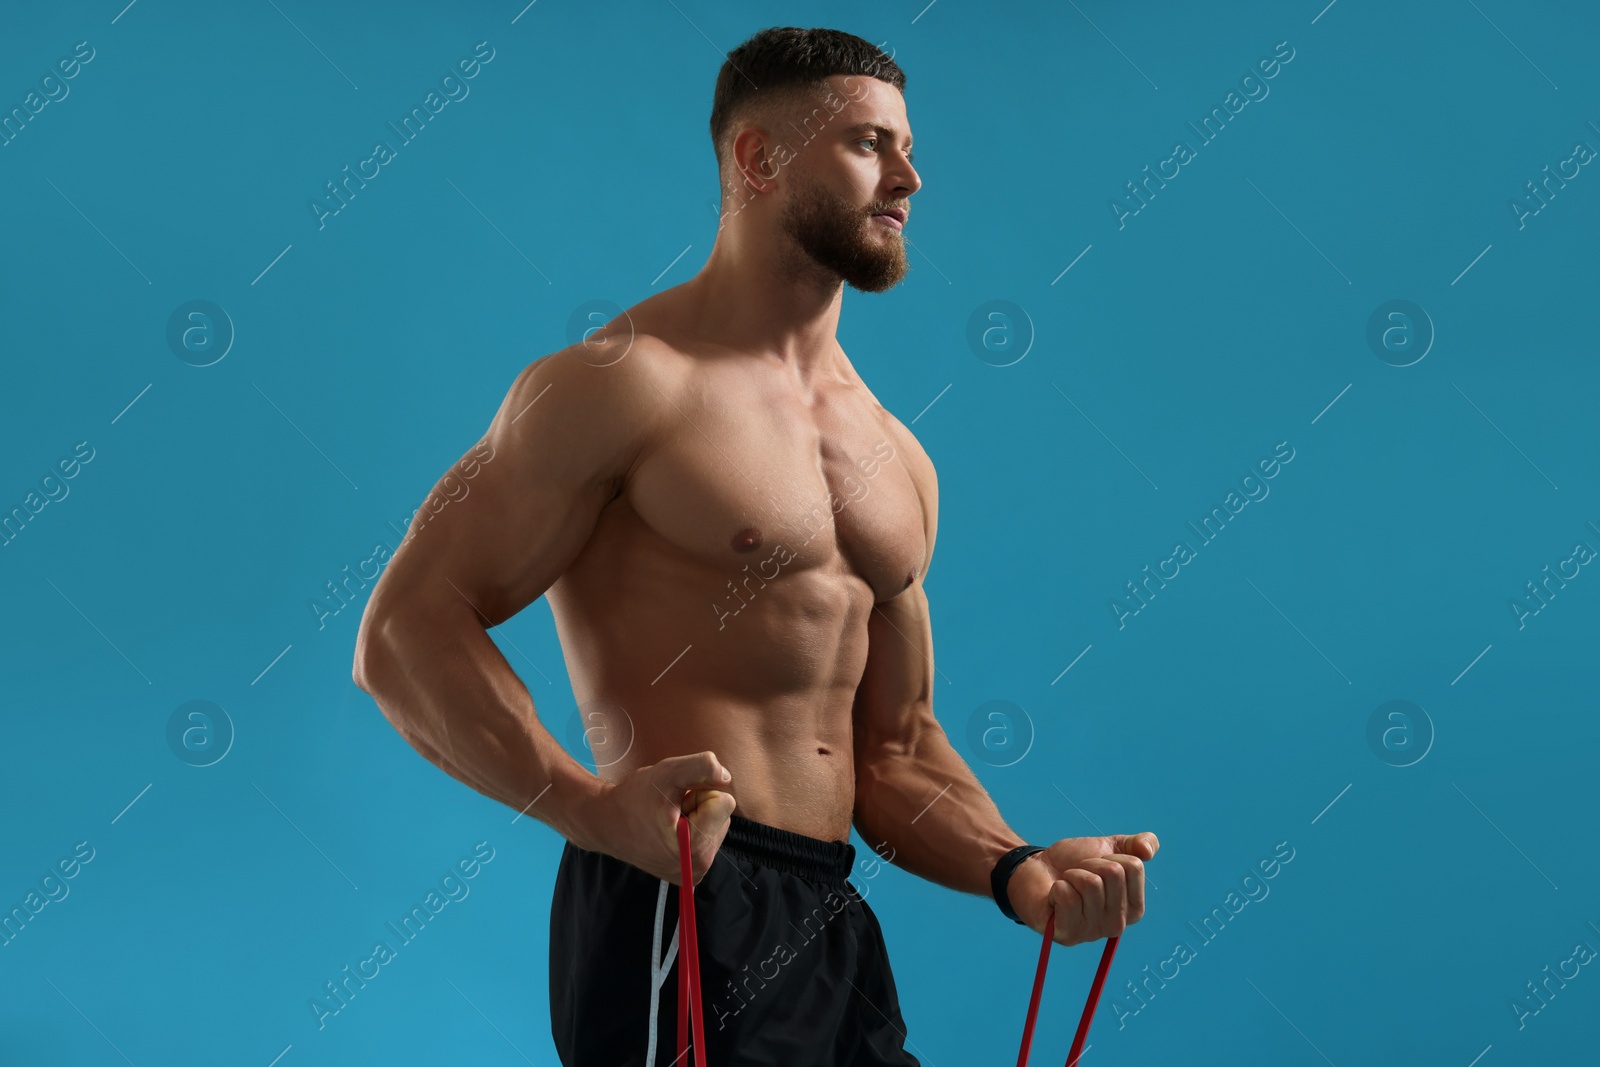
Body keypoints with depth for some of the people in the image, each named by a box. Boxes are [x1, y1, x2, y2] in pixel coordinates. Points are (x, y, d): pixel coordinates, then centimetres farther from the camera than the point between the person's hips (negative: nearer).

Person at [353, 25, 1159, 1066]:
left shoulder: (898, 459, 15)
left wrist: (1019, 872, 2)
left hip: (834, 925, 7)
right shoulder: (627, 379, -7)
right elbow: (408, 630, -13)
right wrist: (593, 806, -26)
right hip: (678, 907, -7)